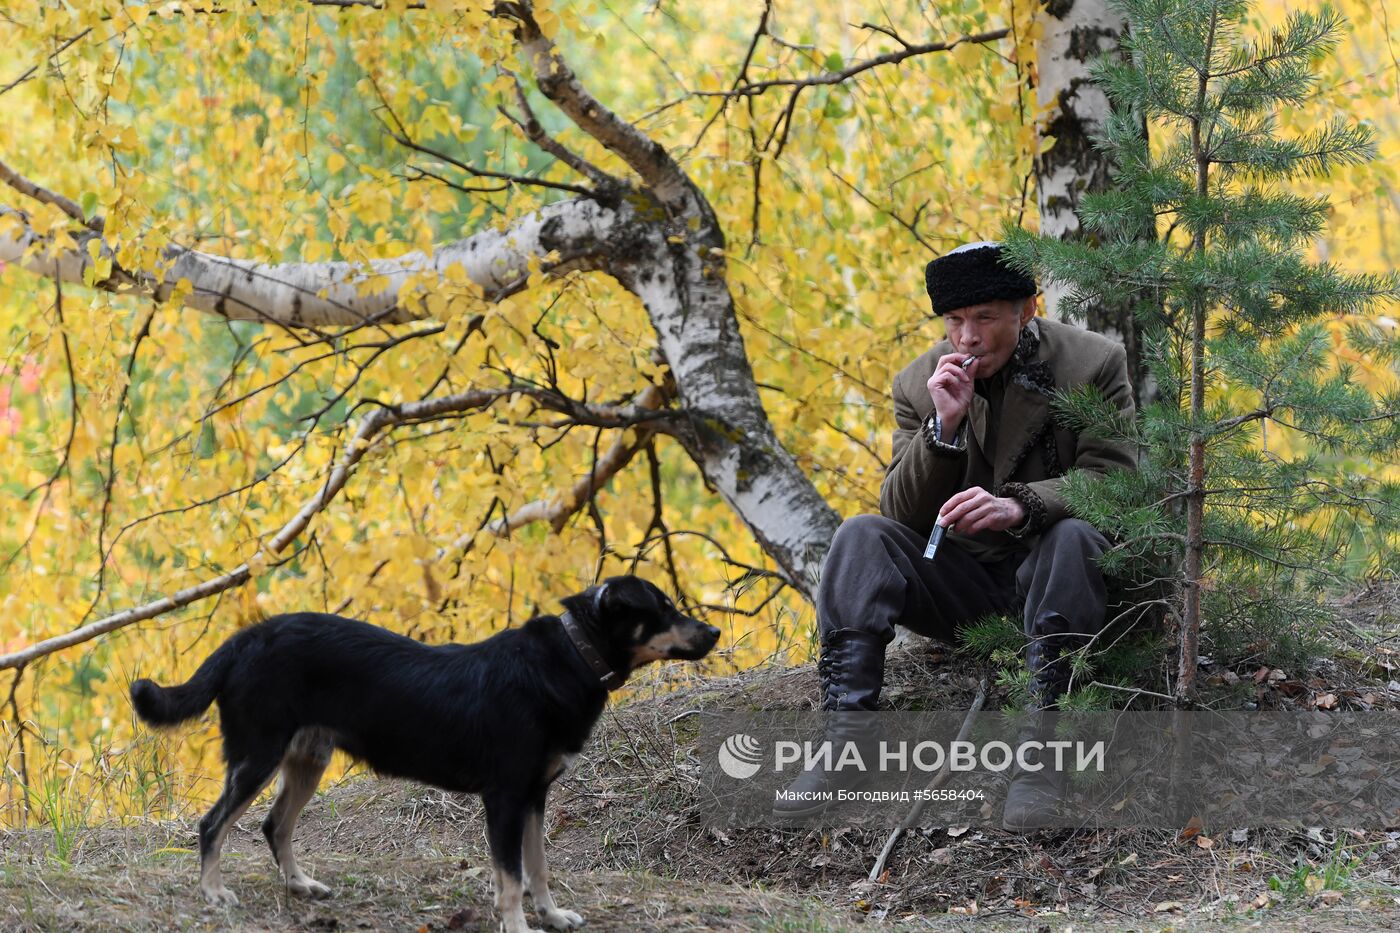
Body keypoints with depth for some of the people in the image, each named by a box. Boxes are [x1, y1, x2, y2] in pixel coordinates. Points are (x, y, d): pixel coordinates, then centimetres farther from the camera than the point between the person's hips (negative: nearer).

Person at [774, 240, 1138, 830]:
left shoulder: (1094, 364, -5)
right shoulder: (918, 385, 3)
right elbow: (903, 516, -2)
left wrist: (1019, 505, -33)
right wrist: (944, 425, -18)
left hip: (1045, 580, -3)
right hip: (962, 584, 3)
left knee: (1073, 537, -35)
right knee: (861, 536, -20)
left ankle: (1040, 752, -41)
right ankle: (845, 742, -30)